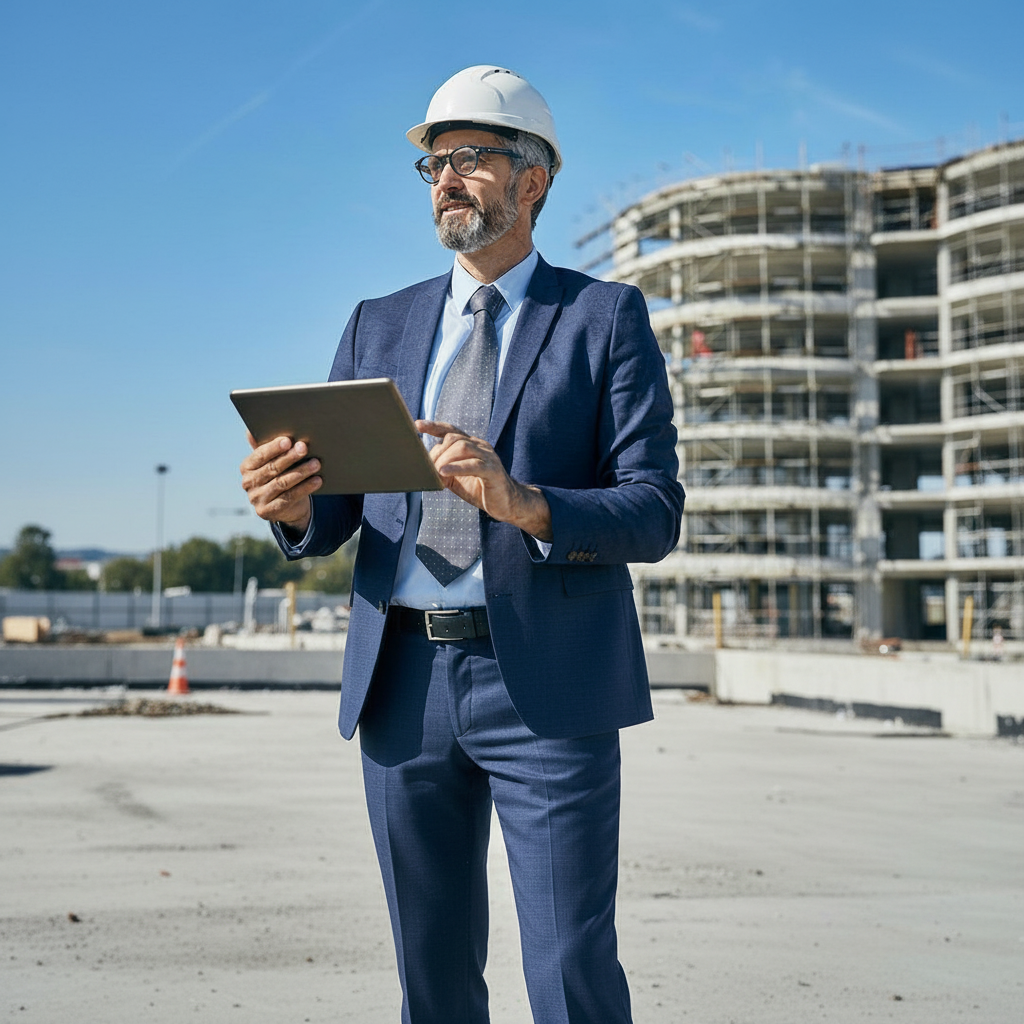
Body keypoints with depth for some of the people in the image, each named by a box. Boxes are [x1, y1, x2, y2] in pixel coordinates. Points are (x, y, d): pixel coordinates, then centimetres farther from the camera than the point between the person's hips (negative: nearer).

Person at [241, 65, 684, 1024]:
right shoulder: (379, 326, 14)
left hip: (547, 685, -4)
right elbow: (330, 519, 10)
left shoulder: (606, 317, 3)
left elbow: (654, 513, -6)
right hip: (402, 683, 4)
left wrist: (521, 502, -24)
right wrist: (290, 503, -14)